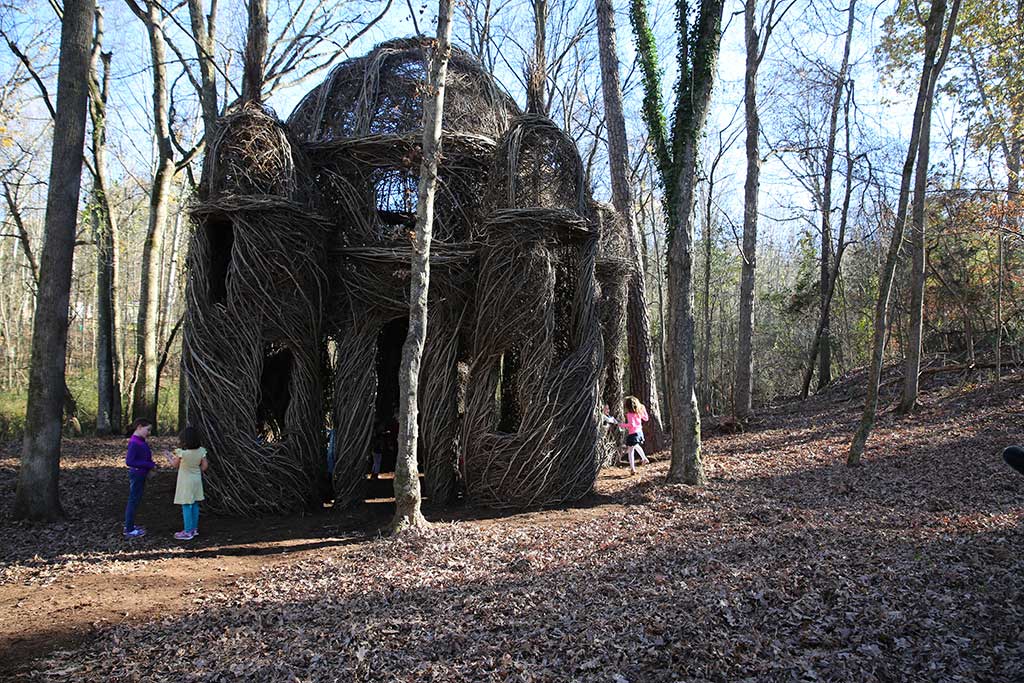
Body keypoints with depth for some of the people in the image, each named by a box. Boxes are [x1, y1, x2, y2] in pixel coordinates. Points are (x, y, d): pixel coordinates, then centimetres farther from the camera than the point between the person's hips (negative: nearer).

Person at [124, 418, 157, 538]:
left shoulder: (141, 441, 6)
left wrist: (151, 466, -1)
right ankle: (129, 531, 9)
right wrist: (149, 465, -22)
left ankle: (129, 525, 30)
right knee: (133, 501, 0)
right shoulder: (134, 443, -21)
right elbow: (129, 461, -25)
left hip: (141, 475, 9)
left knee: (135, 501, 18)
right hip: (136, 475, -9)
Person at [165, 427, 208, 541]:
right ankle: (194, 528, 24)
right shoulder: (201, 451, -5)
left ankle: (188, 532, 4)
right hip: (197, 480, 6)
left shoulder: (182, 452, -19)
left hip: (186, 481, -6)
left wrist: (169, 457, 15)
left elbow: (175, 465, -3)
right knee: (195, 505, 14)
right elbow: (204, 466, -1)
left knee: (186, 506, 1)